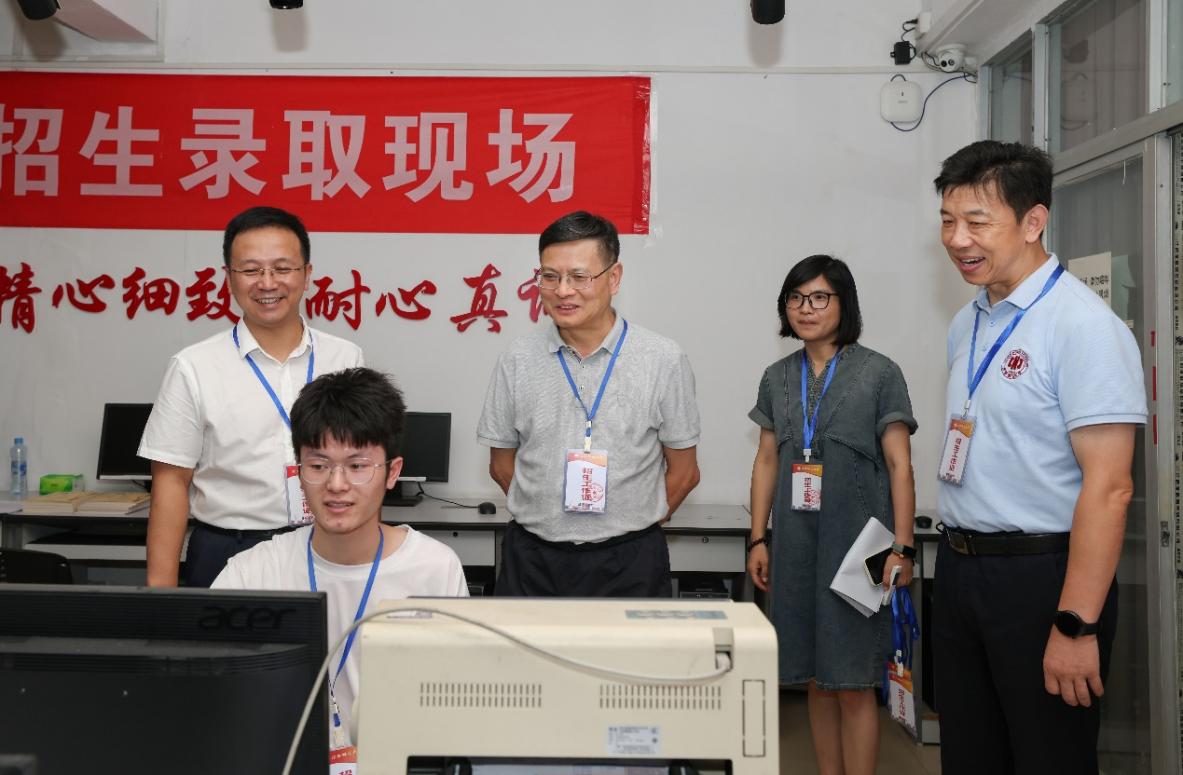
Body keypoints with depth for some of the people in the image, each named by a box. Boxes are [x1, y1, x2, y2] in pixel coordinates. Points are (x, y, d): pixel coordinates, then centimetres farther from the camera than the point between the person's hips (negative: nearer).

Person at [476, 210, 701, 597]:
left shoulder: (664, 360, -3)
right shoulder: (517, 361, 2)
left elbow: (683, 471, 3)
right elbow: (502, 465, 10)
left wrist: (630, 527, 4)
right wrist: (550, 519, 6)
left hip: (629, 564, -1)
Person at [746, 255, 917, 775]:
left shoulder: (879, 374, -2)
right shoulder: (777, 378, 11)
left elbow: (899, 465, -4)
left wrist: (902, 547, -10)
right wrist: (758, 540, 9)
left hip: (856, 541, -4)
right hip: (796, 543, 4)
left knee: (853, 683, 0)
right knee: (817, 679, 11)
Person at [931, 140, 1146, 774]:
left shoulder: (1082, 325, -16)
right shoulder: (967, 324, 9)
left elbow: (1108, 486, -20)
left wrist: (1077, 626, -21)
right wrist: (958, 563, 12)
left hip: (1040, 574, -7)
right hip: (959, 571, 8)